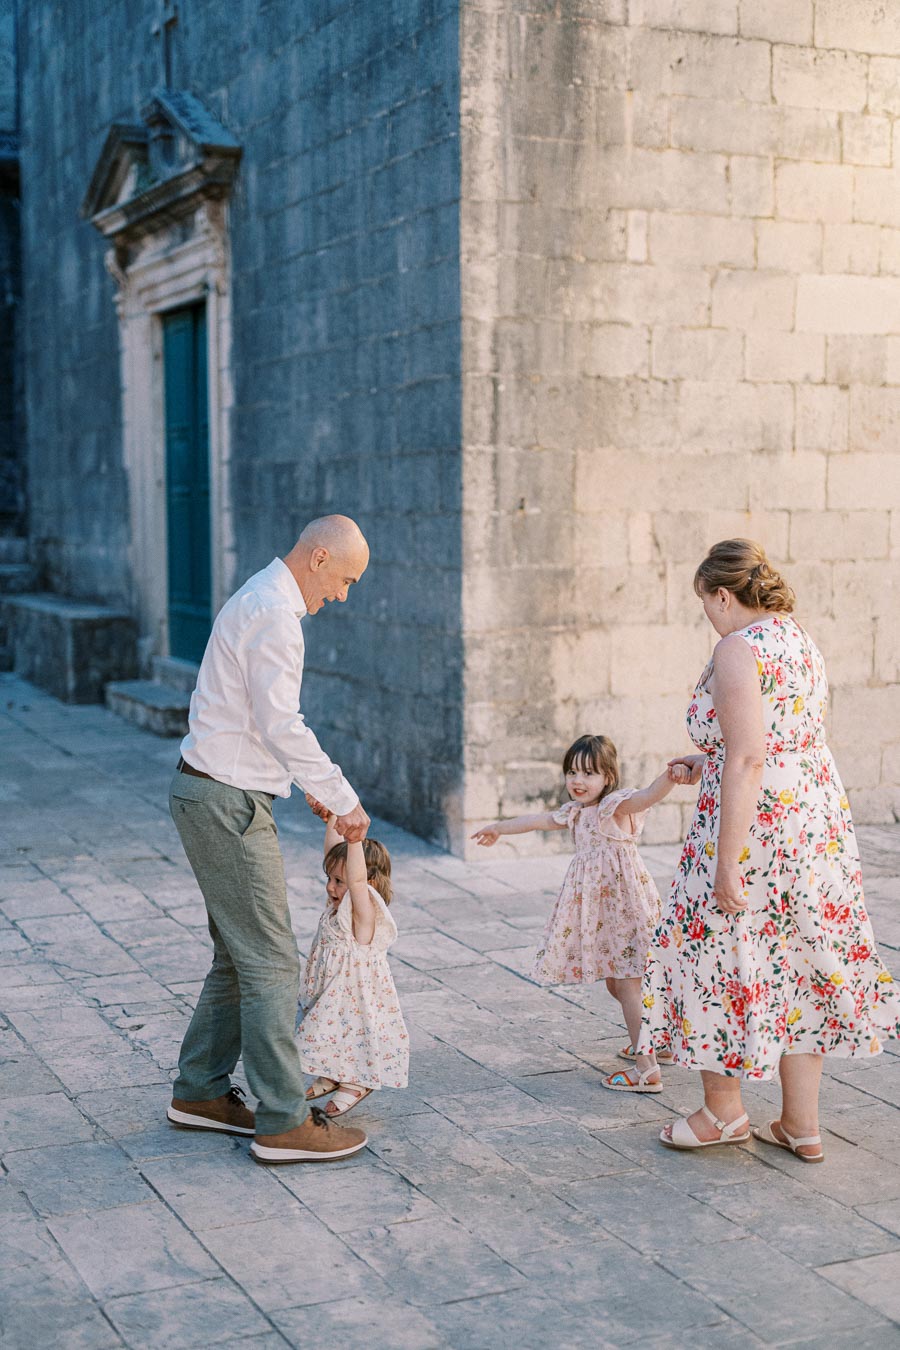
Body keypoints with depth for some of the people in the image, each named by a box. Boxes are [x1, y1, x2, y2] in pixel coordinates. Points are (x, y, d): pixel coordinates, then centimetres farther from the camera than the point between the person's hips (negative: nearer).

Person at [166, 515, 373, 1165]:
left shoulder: (258, 600, 17)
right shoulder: (275, 614, -17)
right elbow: (280, 725, -22)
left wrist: (314, 787, 21)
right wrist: (344, 799, -14)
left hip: (212, 794, 11)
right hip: (226, 802, -11)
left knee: (238, 955, 17)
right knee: (271, 961, -6)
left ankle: (200, 1092, 27)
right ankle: (284, 1123, 1)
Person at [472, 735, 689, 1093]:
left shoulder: (617, 805, -12)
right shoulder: (576, 813, 14)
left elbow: (646, 796, -33)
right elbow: (537, 820, 29)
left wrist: (670, 777, -54)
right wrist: (499, 828, 43)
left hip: (624, 904, -9)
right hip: (597, 911, 9)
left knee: (627, 984, -9)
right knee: (614, 983, 16)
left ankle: (648, 1070, -7)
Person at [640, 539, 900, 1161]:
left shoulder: (739, 650, -16)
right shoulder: (801, 641, 12)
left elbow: (748, 759, -23)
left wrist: (725, 864, -22)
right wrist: (709, 763, 29)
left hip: (755, 825, -9)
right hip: (818, 821, 9)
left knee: (720, 955, 8)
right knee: (799, 967, 14)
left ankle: (723, 1110, 23)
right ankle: (802, 1126, 21)